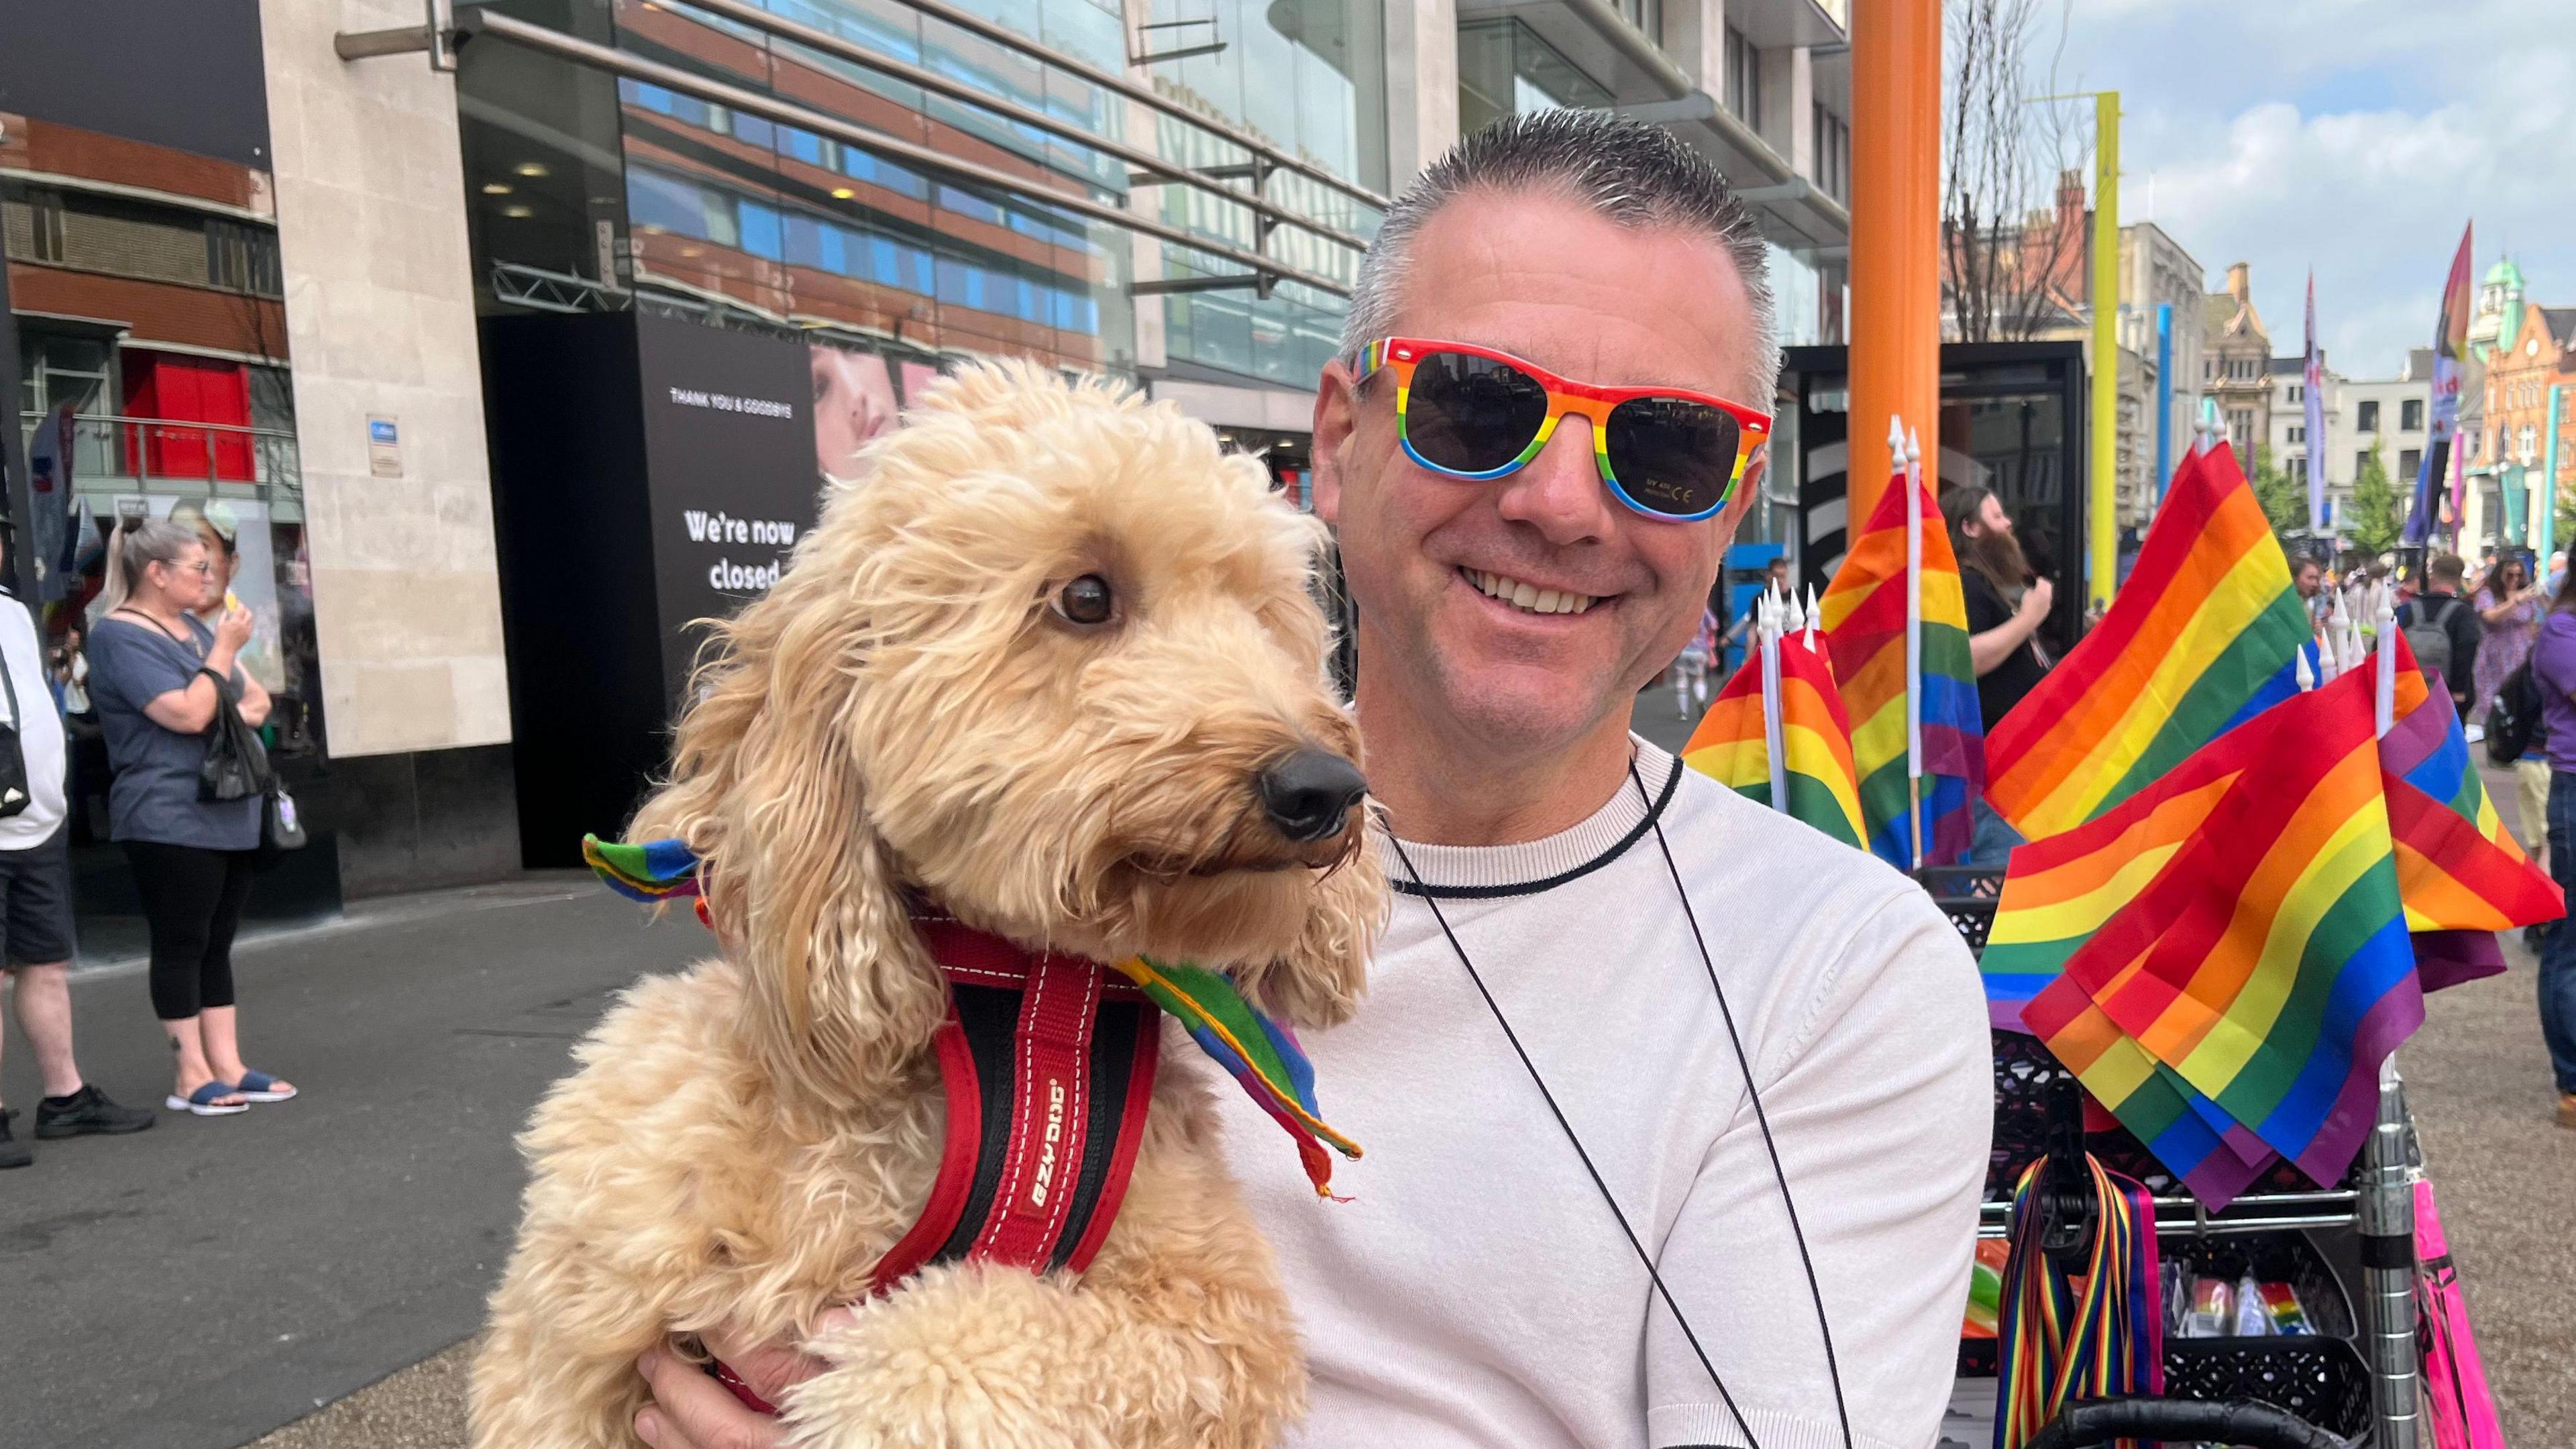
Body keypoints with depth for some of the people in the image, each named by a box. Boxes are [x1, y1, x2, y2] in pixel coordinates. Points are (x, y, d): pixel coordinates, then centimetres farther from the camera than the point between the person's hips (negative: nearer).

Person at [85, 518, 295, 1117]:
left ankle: (228, 1067, 11)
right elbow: (188, 713, -20)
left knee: (217, 944, 9)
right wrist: (225, 651, -14)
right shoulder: (120, 637, -10)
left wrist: (238, 713, -4)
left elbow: (258, 700, 17)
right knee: (181, 946, -4)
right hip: (170, 819, -8)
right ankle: (191, 1076, 1)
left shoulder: (193, 627, 17)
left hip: (227, 815, 8)